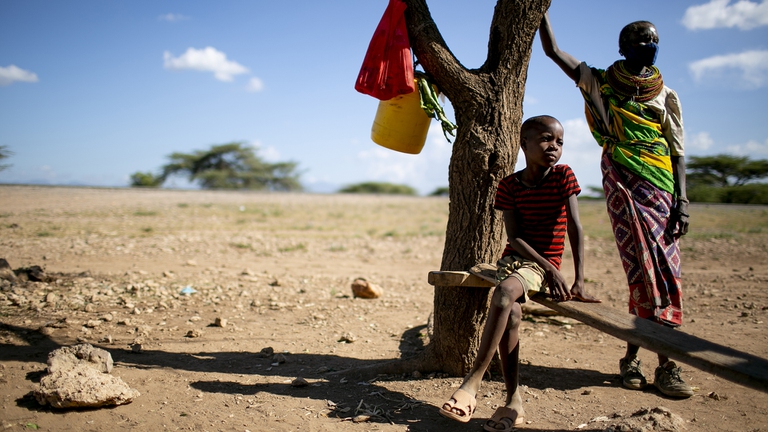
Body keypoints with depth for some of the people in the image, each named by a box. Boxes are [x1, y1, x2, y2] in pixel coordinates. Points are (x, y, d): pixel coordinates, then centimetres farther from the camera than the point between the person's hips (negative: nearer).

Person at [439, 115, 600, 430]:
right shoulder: (510, 185, 1)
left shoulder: (563, 176, -4)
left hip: (544, 265, -2)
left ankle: (473, 381, -28)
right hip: (514, 258, 2)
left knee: (504, 292, -32)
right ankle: (513, 402, -16)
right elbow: (514, 237, -6)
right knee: (512, 313, -26)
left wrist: (579, 282, -18)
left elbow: (575, 229, -10)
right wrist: (550, 270, -19)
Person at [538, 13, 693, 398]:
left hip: (659, 185, 2)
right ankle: (665, 364, 0)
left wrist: (682, 199, 0)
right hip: (621, 184, -2)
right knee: (644, 270, -7)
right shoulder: (600, 83, 12)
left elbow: (677, 150, 10)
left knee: (662, 272, -6)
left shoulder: (665, 95, 15)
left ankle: (632, 356, 2)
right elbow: (553, 50, 11)